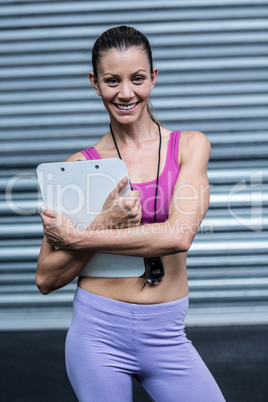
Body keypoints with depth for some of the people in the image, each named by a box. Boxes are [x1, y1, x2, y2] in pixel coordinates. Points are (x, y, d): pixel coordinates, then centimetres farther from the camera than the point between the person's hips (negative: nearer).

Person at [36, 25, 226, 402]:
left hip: (167, 336, 1)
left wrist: (75, 236, -12)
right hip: (98, 333, 0)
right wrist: (104, 224, -16)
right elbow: (47, 278, -1)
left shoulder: (190, 145, 1)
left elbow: (179, 235, -15)